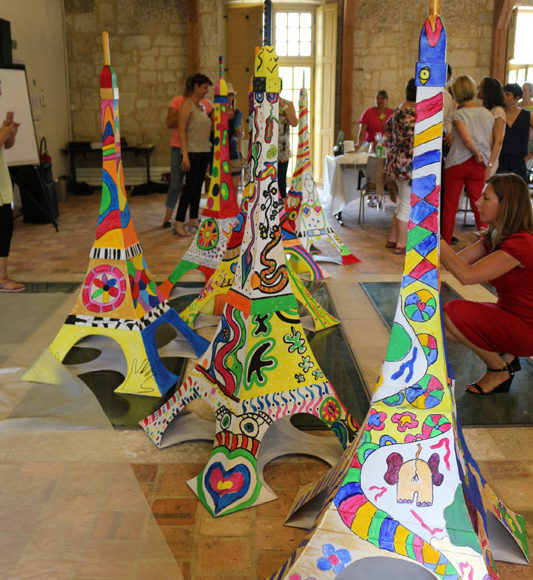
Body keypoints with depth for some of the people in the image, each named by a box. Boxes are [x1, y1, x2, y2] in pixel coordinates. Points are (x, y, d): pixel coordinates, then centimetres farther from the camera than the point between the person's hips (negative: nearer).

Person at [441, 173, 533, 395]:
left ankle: (499, 370, -2)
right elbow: (456, 260, -2)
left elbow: (467, 275, -33)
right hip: (508, 314, 9)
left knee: (454, 312, -23)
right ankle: (504, 356, 8)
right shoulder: (495, 237, 4)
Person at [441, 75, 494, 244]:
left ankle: (445, 243, 10)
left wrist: (477, 153, -8)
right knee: (478, 204, 8)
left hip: (457, 163, -4)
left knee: (450, 204, 5)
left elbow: (466, 138, -22)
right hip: (478, 166, 4)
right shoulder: (487, 114, 6)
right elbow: (489, 142, 7)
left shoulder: (458, 114, -9)